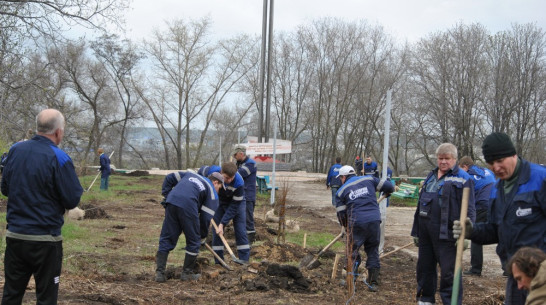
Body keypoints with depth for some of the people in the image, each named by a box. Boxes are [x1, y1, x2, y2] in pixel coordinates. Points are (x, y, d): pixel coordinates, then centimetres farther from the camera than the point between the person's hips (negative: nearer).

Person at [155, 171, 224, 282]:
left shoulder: (191, 175, 33)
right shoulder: (212, 192, 16)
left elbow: (170, 178, 26)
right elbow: (206, 216, 9)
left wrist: (166, 195, 24)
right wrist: (203, 236, 20)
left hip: (171, 203, 5)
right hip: (188, 207, -5)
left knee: (166, 239, 11)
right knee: (193, 242, 13)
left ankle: (159, 272, 7)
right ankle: (187, 272, 20)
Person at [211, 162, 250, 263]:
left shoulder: (239, 183, -37)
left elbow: (234, 206, -29)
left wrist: (222, 223, -32)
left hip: (237, 202, -2)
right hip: (220, 201, 3)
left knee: (240, 230, -8)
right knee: (216, 230, -3)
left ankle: (244, 260, -3)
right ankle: (219, 262, 4)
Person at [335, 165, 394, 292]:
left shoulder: (341, 191, 10)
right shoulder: (369, 180, 14)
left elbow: (341, 214, 9)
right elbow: (389, 187, 14)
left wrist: (346, 226, 27)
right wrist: (387, 192, 39)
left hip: (356, 224, -2)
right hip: (374, 221, 2)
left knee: (353, 252, 12)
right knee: (373, 251, 13)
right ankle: (373, 283, 15)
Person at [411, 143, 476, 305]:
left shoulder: (462, 179, -5)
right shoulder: (431, 176, 18)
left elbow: (468, 210, -11)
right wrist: (416, 231, 20)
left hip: (446, 233, -7)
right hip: (426, 230, 7)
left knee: (449, 272, -4)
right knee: (424, 267, 16)